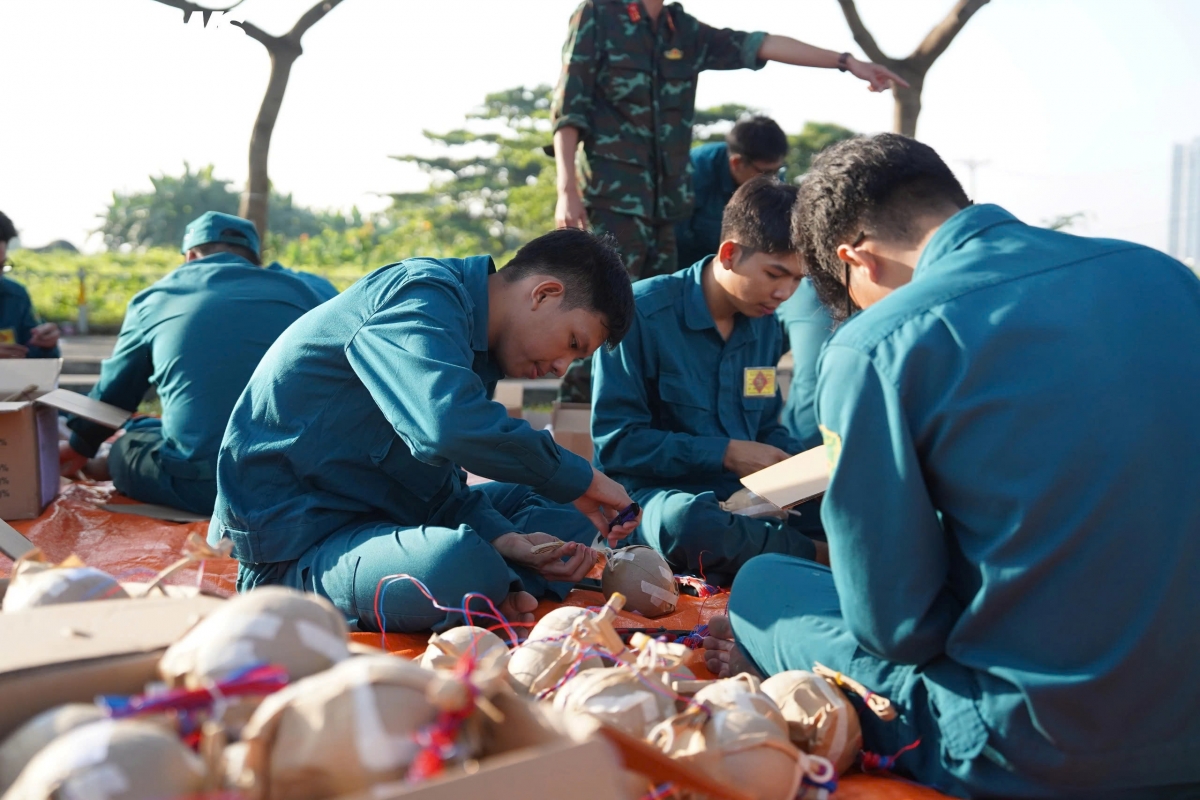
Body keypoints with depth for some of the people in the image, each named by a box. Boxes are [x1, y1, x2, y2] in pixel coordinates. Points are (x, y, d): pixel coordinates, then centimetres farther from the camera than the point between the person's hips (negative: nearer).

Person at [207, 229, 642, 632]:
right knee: (461, 568, -39)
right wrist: (581, 479, -23)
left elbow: (437, 474, 9)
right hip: (295, 543, -10)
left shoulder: (474, 346, 13)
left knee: (560, 511, 12)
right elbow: (451, 424, -36)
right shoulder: (423, 298, -17)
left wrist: (502, 539, -10)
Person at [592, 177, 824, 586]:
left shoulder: (765, 324, 9)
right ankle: (818, 556, -18)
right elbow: (615, 441, -14)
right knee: (688, 522, -41)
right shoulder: (644, 311, -12)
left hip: (750, 497, 5)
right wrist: (726, 454, -16)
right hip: (661, 495, -5)